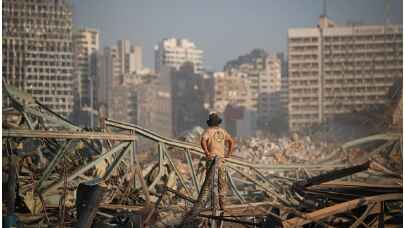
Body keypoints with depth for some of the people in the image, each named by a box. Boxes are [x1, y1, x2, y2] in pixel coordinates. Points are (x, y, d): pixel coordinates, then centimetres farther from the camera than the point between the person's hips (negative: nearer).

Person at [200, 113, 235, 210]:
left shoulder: (208, 131, -5)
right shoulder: (222, 131, 11)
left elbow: (203, 141, -24)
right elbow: (231, 141, 19)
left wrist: (206, 152, -19)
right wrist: (229, 153, 17)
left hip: (212, 158, -4)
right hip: (221, 159, 4)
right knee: (222, 182, 8)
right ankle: (222, 204, 6)